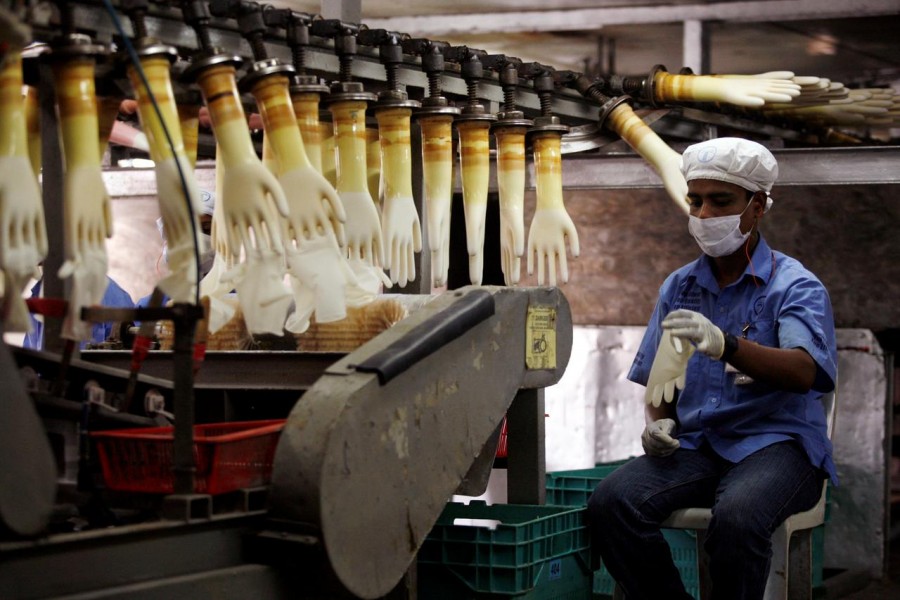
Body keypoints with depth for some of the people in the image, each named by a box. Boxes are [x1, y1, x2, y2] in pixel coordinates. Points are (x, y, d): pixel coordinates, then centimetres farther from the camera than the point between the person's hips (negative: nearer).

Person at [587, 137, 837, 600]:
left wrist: (726, 346, -39)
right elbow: (658, 381, 21)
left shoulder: (794, 286, -2)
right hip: (695, 444, 5)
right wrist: (658, 422, -3)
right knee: (609, 504, -24)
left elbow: (804, 372, -21)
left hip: (775, 443, -5)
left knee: (736, 518, -38)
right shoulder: (679, 287, 16)